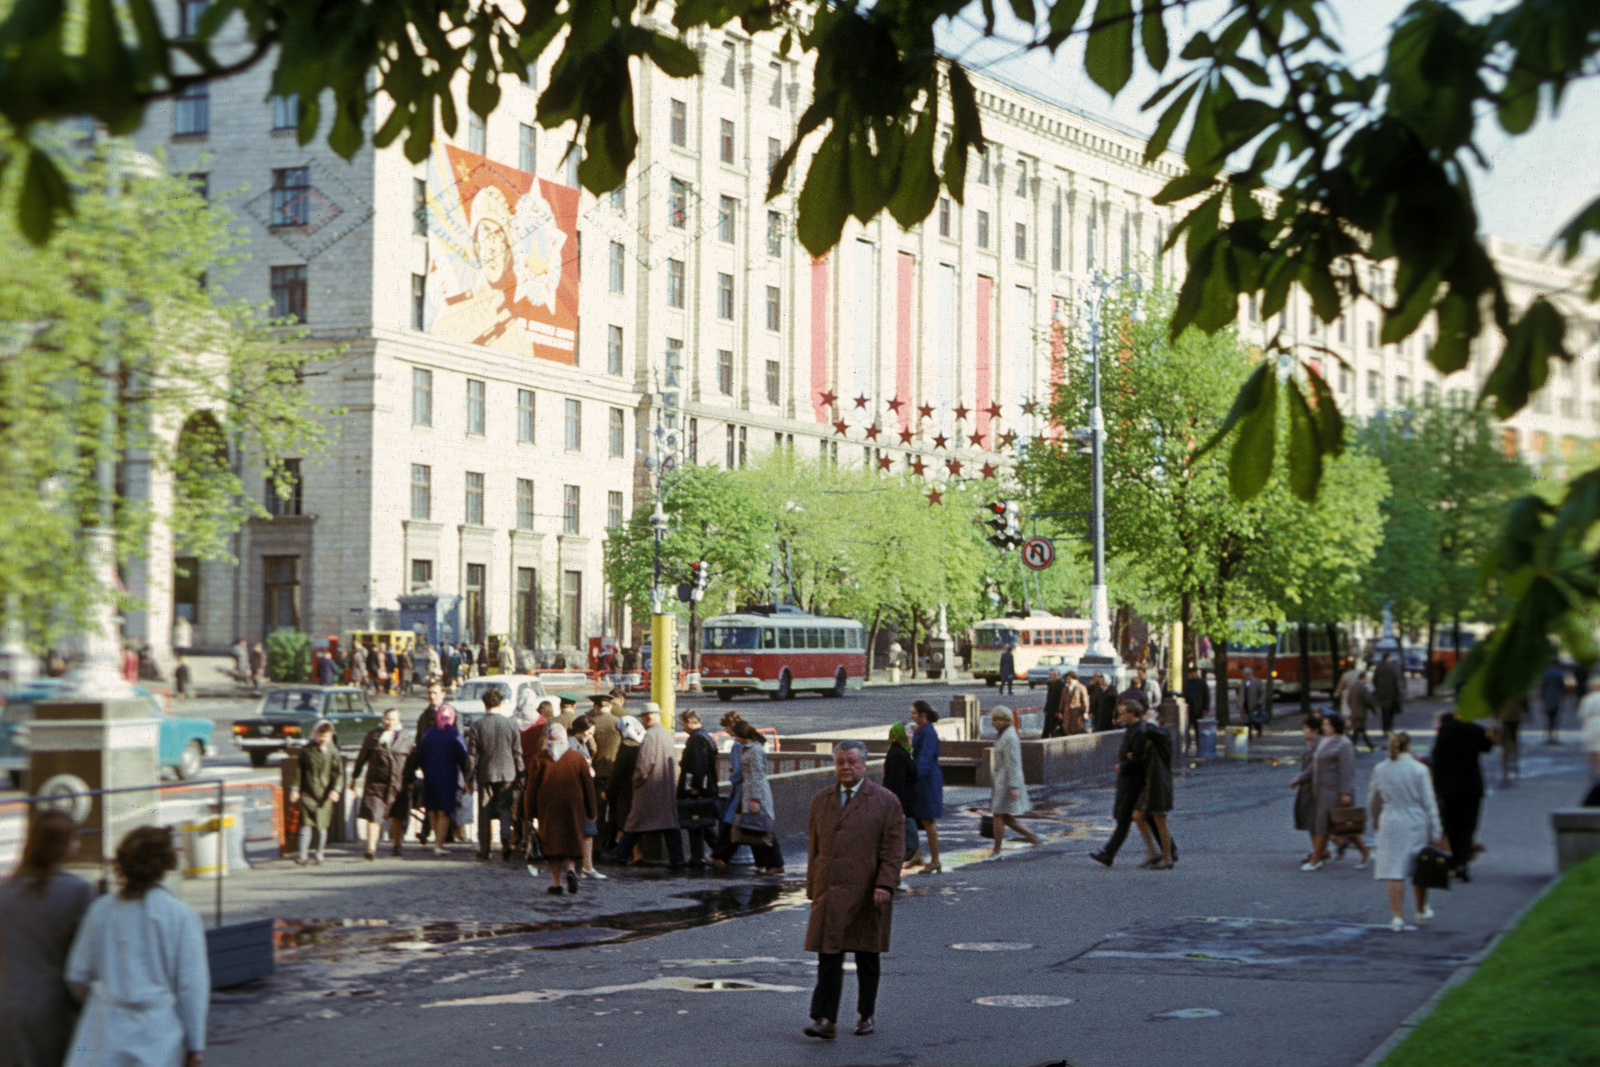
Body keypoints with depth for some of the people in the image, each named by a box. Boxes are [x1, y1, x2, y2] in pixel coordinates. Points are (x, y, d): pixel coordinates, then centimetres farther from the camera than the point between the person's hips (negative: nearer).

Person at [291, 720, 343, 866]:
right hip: (307, 792, -1)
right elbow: (299, 770, 9)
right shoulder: (306, 750, 4)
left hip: (324, 794, 1)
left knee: (321, 825, 6)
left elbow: (339, 773, 3)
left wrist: (335, 789, -11)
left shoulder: (332, 751, 3)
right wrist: (295, 789, 4)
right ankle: (303, 855, -15)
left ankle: (319, 854, 19)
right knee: (306, 823, -10)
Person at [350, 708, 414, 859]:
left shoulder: (406, 737, 8)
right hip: (376, 783, -2)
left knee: (397, 816, 10)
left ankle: (395, 845, 26)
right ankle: (371, 849, -14)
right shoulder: (373, 735, 5)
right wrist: (354, 776, 12)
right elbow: (362, 757, 11)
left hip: (398, 784, 2)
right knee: (373, 815, -10)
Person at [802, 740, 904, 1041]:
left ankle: (867, 1015, 23)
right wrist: (813, 887, 12)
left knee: (867, 957, 8)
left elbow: (894, 848, -5)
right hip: (830, 892, 2)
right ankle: (825, 1020, -9)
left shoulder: (885, 801, 0)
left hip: (867, 895, -2)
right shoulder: (820, 801, 13)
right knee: (828, 955, -6)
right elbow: (814, 847, 16)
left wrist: (884, 885, -15)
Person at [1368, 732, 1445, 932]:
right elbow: (1429, 802, -6)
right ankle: (1422, 911, 30)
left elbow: (1372, 799, 12)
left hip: (1391, 823, 1)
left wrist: (1376, 820, 30)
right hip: (1416, 822, -1)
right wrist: (1436, 832, -3)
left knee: (1394, 871, 0)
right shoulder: (1419, 769, -7)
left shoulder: (1380, 770, 1)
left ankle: (1397, 916, -7)